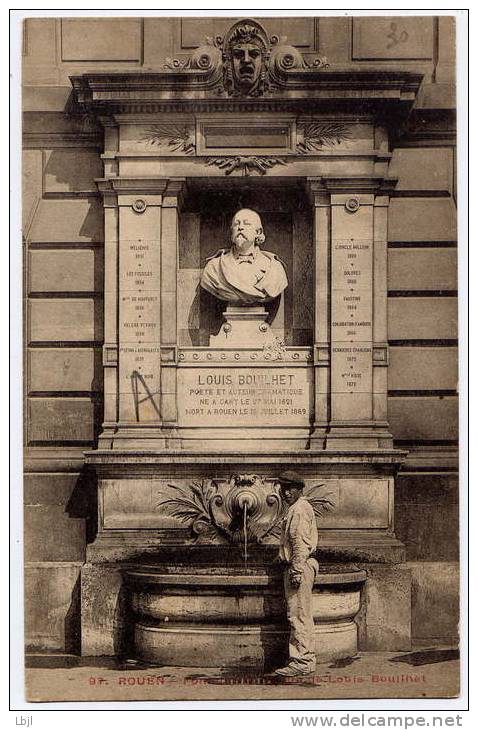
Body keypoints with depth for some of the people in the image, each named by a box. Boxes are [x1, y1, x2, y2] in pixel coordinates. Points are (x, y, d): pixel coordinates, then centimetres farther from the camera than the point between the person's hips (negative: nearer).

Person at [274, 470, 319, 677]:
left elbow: (300, 543, -20)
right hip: (296, 567, 11)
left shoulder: (300, 509, -12)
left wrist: (296, 571, -22)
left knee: (298, 615, -10)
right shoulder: (297, 509, 22)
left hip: (299, 566, -11)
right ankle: (305, 659, 15)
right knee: (300, 616, 12)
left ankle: (302, 661, -9)